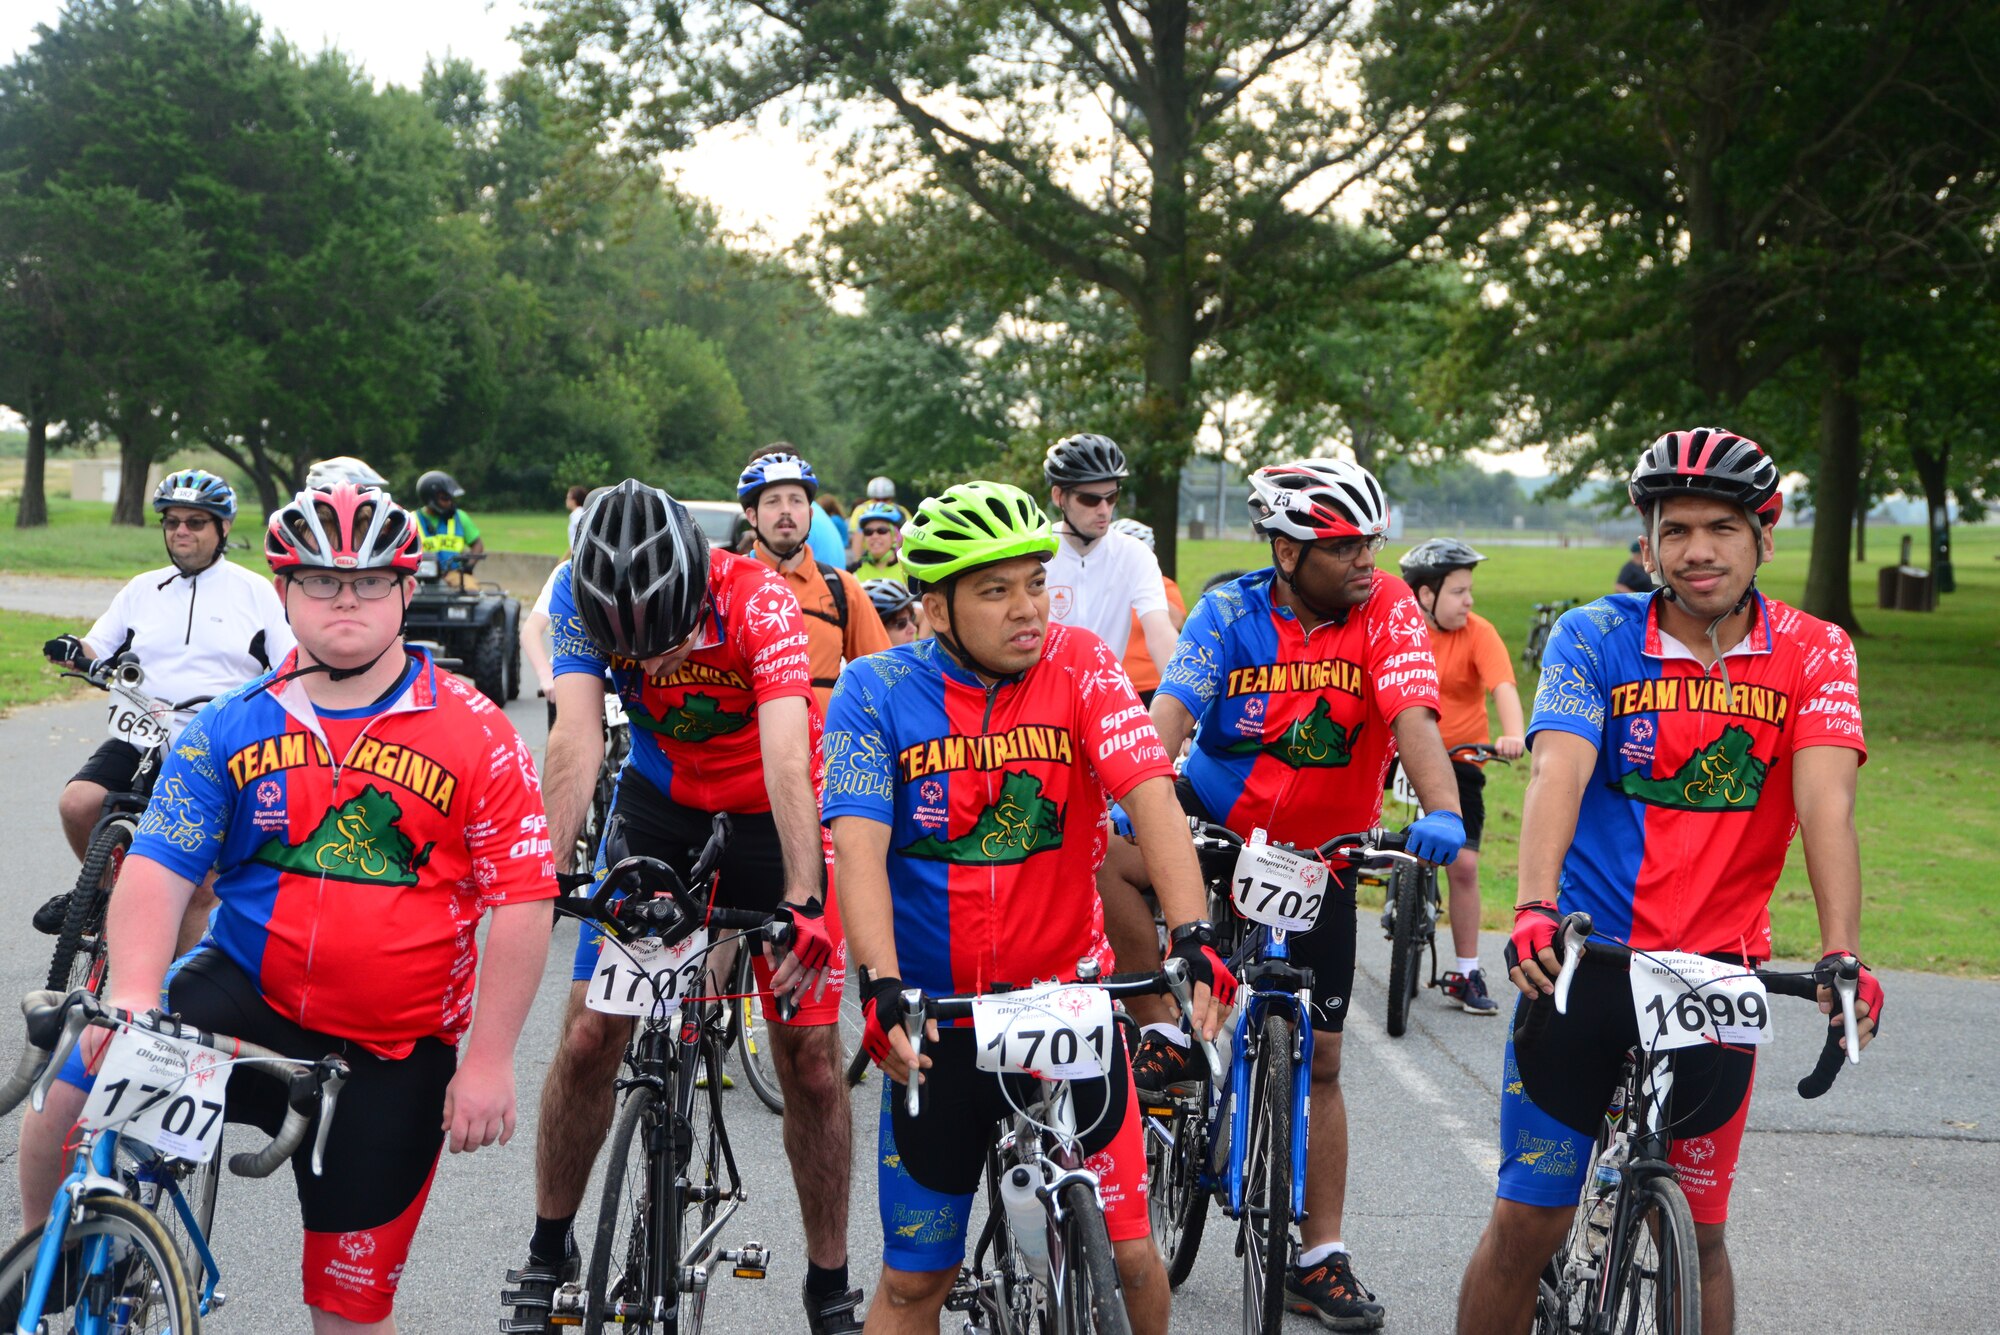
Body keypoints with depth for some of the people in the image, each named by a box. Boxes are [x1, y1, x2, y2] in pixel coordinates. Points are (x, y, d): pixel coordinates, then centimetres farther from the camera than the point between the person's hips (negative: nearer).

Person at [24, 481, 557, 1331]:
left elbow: (522, 902, -6)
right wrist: (134, 995, -23)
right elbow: (156, 870, -5)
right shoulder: (231, 729, 2)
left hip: (391, 1060, -1)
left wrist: (488, 1062, -11)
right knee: (73, 1104, -24)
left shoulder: (474, 736, -5)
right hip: (244, 1001, 1)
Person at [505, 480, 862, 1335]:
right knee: (587, 1038, -3)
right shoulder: (580, 594, -21)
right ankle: (548, 1253, 17)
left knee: (811, 1060, -4)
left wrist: (804, 902, -49)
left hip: (768, 816, -2)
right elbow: (577, 740, -28)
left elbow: (789, 759, -38)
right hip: (659, 803, 2)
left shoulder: (759, 600, -30)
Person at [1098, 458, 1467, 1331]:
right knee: (1104, 853, -31)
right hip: (1218, 822, 0)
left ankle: (1320, 1259, 16)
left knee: (1319, 1062, 4)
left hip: (1319, 860, 0)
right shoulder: (1231, 612, -13)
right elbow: (1170, 714, -24)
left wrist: (1442, 810, -46)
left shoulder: (1386, 611, -14)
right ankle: (1166, 1040, -13)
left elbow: (1413, 717, -27)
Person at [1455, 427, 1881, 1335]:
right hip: (1586, 957, -1)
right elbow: (1558, 773, -20)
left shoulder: (1812, 655, -3)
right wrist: (1536, 909, -37)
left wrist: (1841, 955, -31)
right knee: (1528, 1221, 0)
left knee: (1697, 1232, 6)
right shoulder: (1595, 637, -5)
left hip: (1716, 972, 1)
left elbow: (1825, 801, -17)